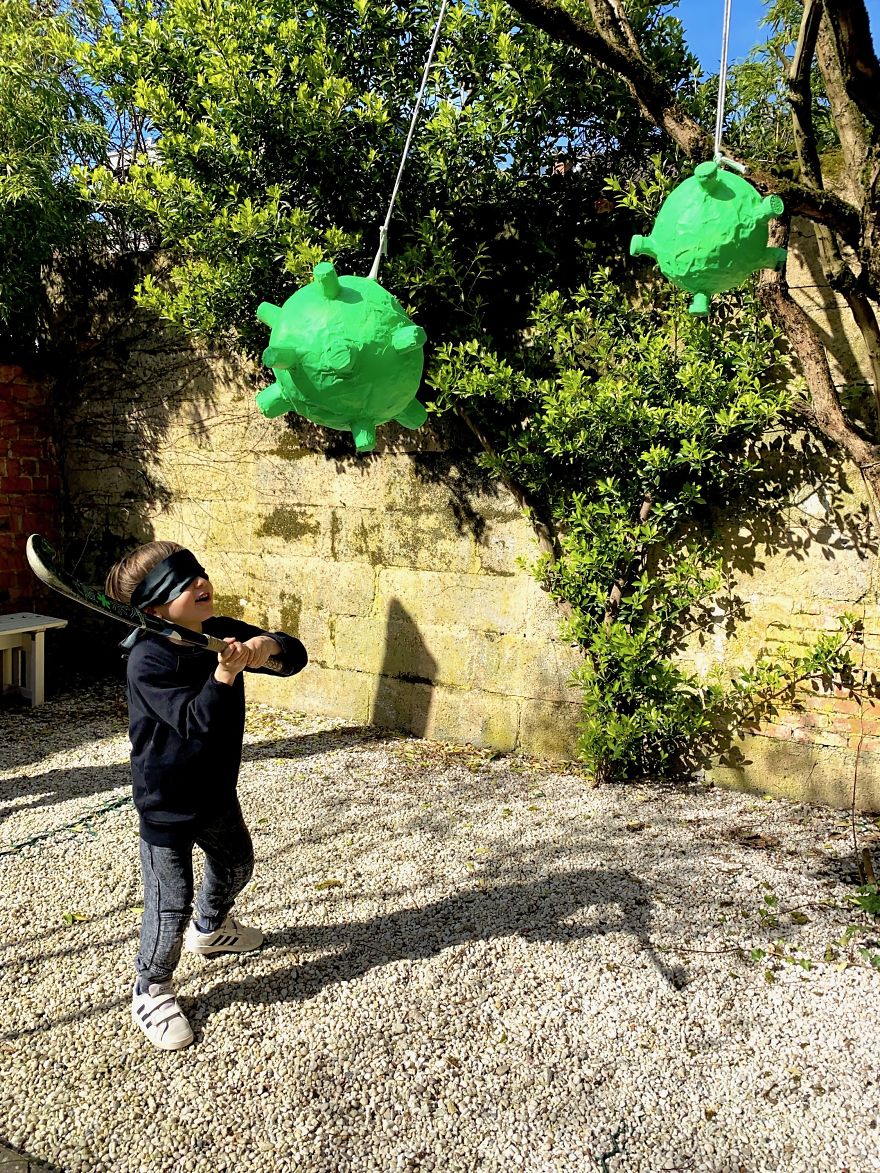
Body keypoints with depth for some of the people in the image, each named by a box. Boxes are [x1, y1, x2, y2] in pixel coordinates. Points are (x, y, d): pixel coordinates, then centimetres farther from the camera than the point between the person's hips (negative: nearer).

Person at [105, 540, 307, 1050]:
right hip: (167, 803, -7)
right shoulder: (148, 659, -25)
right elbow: (195, 721, -33)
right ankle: (151, 991, 26)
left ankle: (210, 928, 59)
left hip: (217, 790, 7)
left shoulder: (222, 632, -6)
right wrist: (224, 674, -46)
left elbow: (296, 655, -7)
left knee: (236, 864, 28)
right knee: (171, 904, -1)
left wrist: (269, 644, -28)